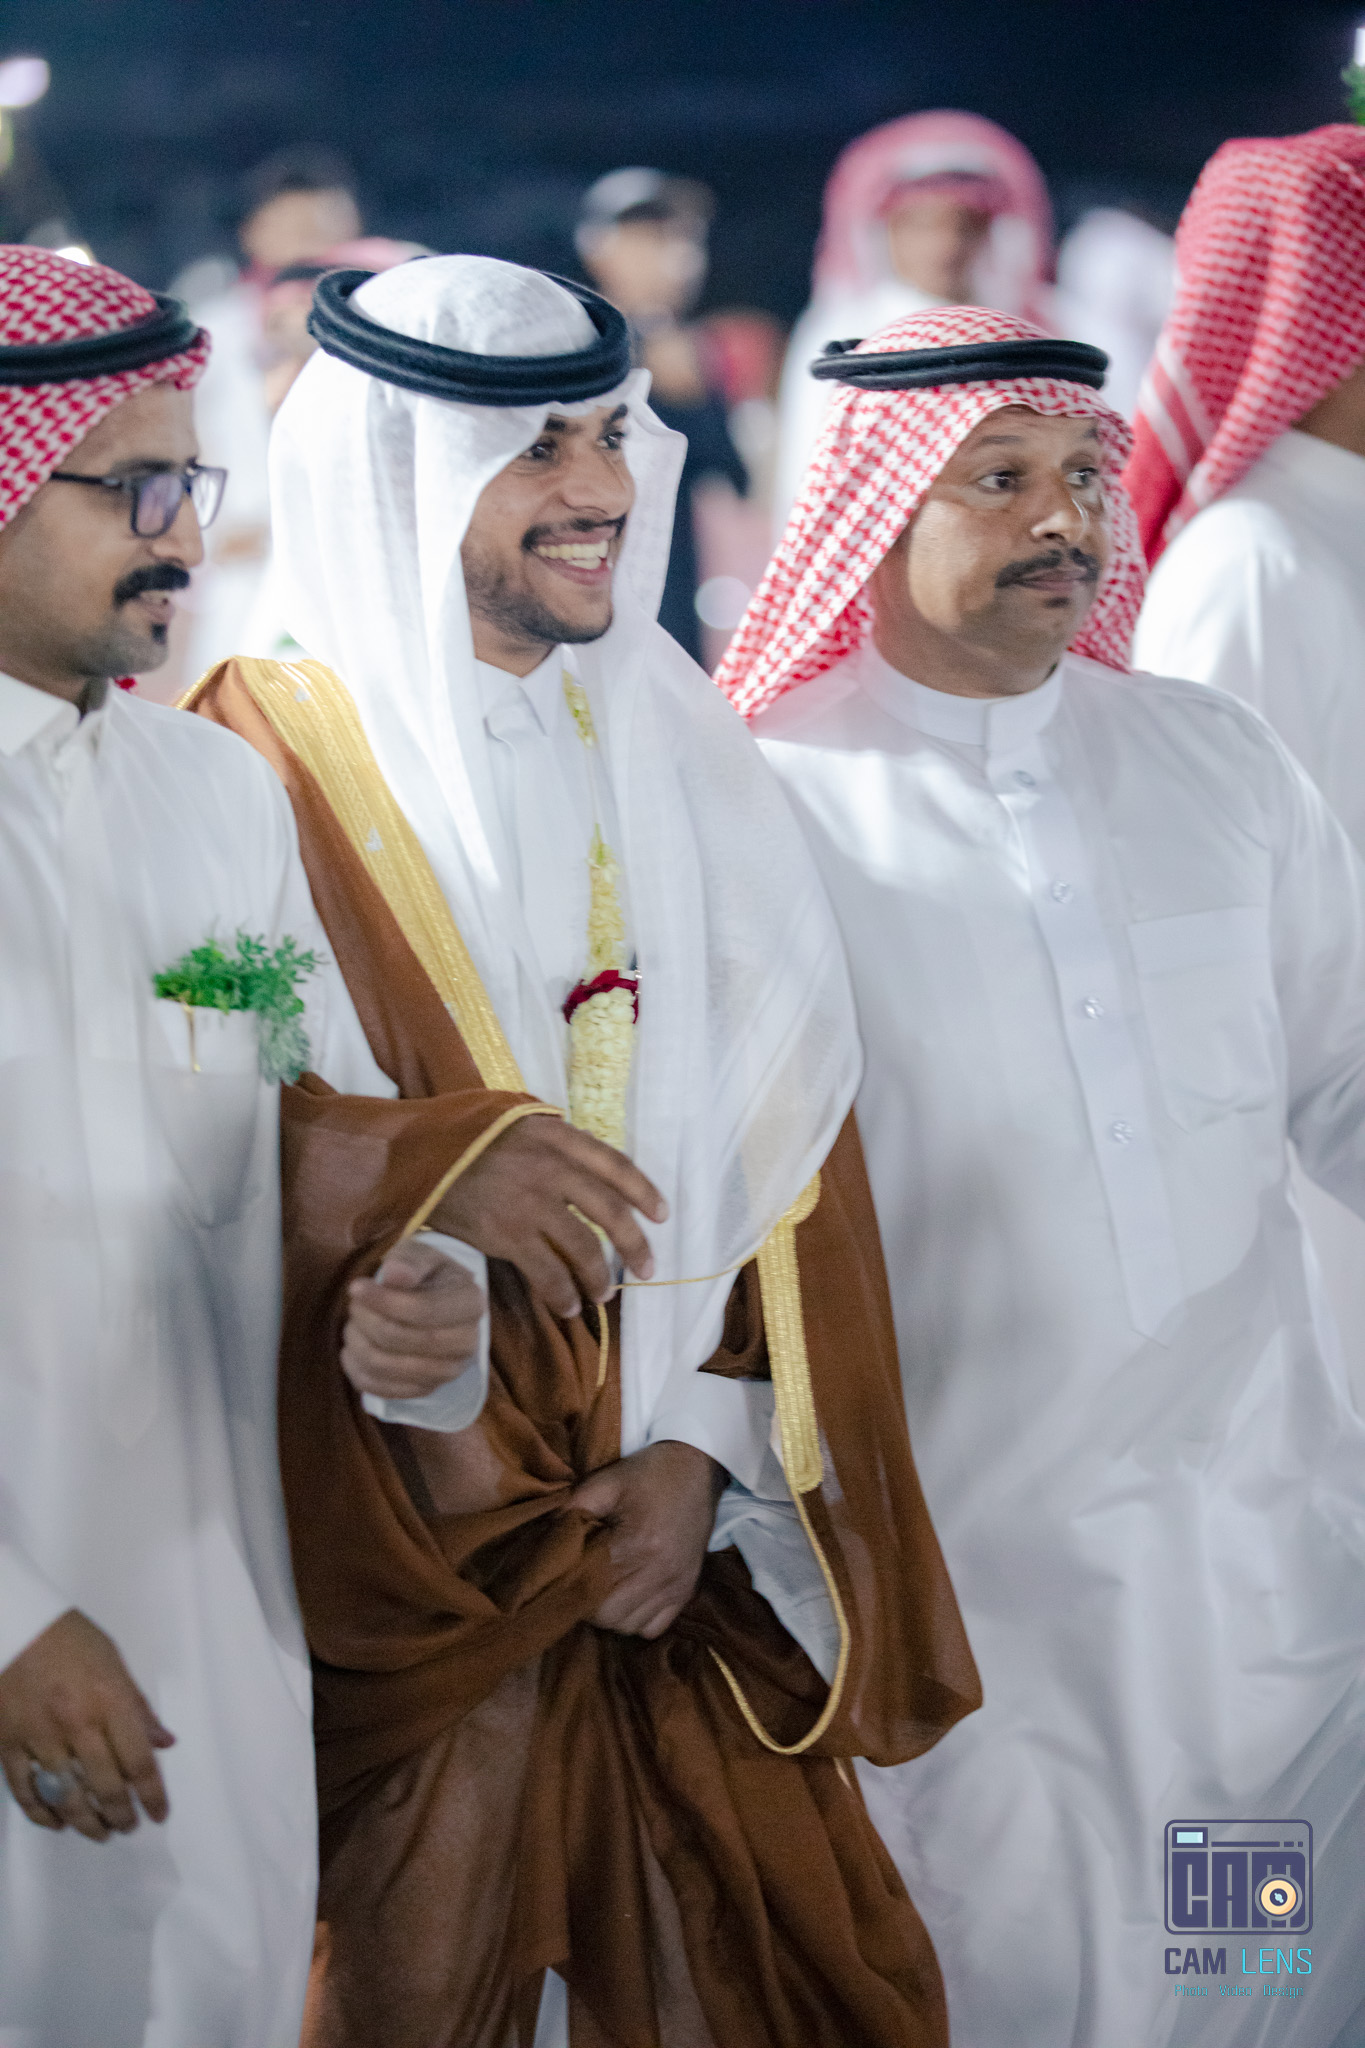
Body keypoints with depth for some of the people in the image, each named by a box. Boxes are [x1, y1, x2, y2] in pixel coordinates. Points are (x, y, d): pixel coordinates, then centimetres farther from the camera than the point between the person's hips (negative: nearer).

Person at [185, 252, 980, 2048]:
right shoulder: (273, 769, -5)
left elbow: (781, 1151, 9)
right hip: (407, 1563, -5)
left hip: (694, 1541, 5)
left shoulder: (678, 763, 11)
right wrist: (429, 1165, -26)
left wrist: (708, 1449, -2)